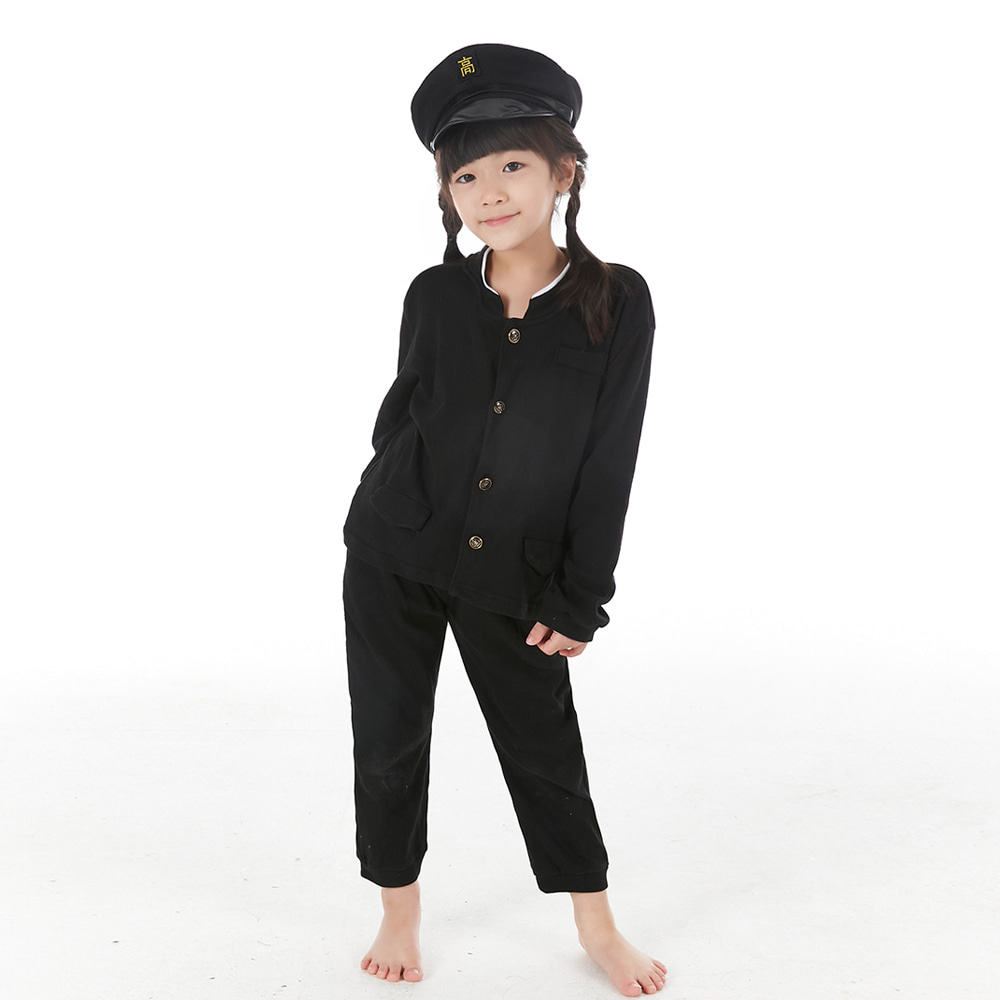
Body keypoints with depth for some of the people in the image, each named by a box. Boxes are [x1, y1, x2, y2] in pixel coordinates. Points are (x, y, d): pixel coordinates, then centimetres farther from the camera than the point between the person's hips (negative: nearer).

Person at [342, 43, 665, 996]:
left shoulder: (616, 302, -11)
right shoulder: (435, 296, -6)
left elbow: (609, 459, -9)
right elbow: (399, 413, 7)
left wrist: (580, 598, -8)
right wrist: (389, 518, 11)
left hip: (512, 577, -1)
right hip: (394, 562, 2)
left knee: (545, 745, 10)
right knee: (389, 742, 11)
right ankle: (399, 916, 32)